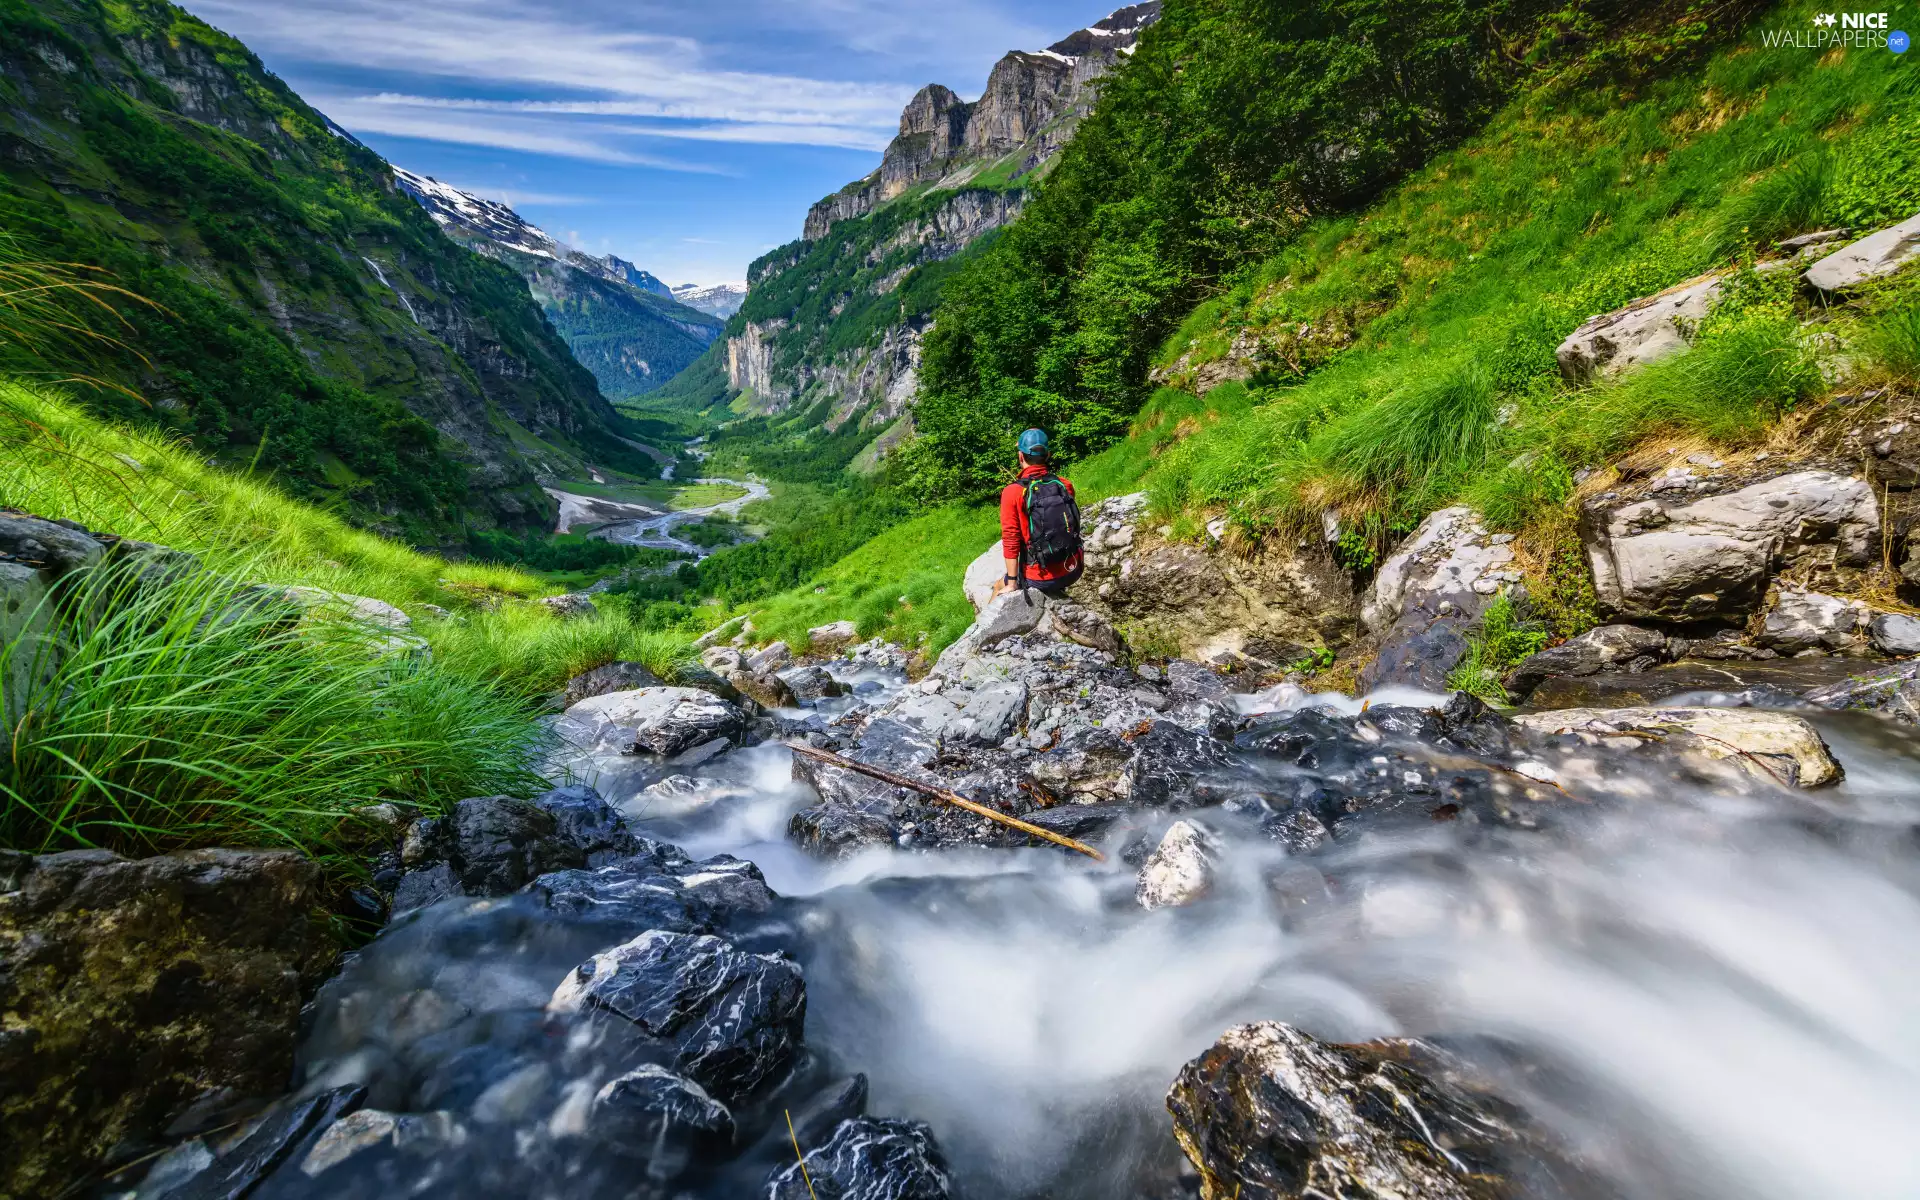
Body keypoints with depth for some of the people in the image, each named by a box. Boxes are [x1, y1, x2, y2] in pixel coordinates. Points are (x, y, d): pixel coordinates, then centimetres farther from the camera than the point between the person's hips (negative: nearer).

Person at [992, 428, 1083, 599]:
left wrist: (1012, 584, -7)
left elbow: (1010, 540, -13)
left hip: (1042, 578, -4)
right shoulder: (1066, 485, -2)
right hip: (1073, 572, 4)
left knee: (998, 587, 25)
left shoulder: (1012, 492, -13)